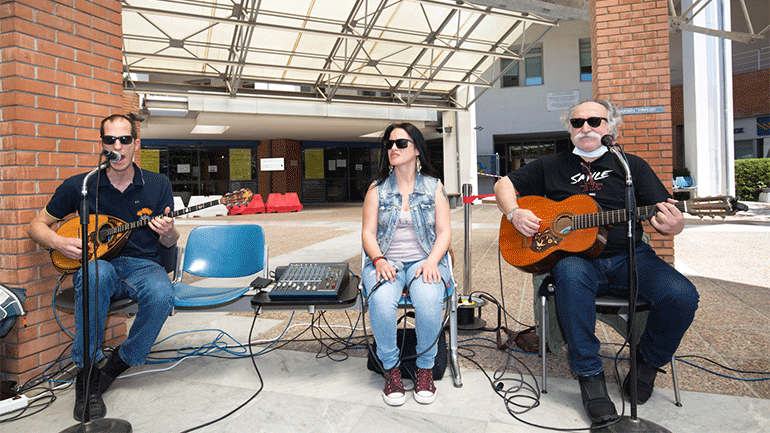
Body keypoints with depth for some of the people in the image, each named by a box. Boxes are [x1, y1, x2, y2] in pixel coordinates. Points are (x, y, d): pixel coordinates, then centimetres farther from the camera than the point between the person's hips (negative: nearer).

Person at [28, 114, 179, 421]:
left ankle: (120, 363, -8)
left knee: (162, 294, -35)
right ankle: (87, 372, -22)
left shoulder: (158, 185, 3)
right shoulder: (79, 186, 3)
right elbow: (36, 226, 11)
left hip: (142, 265, 0)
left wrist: (168, 232, -18)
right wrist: (58, 241, -11)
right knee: (96, 274, -38)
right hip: (95, 263, 0)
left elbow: (168, 243, 7)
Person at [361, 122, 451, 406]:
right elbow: (368, 231, 5)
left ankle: (425, 367, -8)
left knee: (428, 299, -33)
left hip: (425, 260, 0)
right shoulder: (377, 188, 11)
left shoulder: (434, 186, 10)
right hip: (386, 261, 1)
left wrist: (431, 262, -15)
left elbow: (444, 231, 4)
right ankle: (391, 367, -9)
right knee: (381, 300, -32)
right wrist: (379, 260, -14)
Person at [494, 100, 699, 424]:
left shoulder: (631, 165, 14)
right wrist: (514, 213, -5)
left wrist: (673, 226, -19)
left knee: (682, 296, -25)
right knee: (570, 275, -37)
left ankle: (647, 363, 6)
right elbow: (504, 184, 17)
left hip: (629, 256, 2)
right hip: (574, 255, -1)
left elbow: (665, 218, 7)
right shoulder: (552, 166, 16)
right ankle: (589, 376, -21)